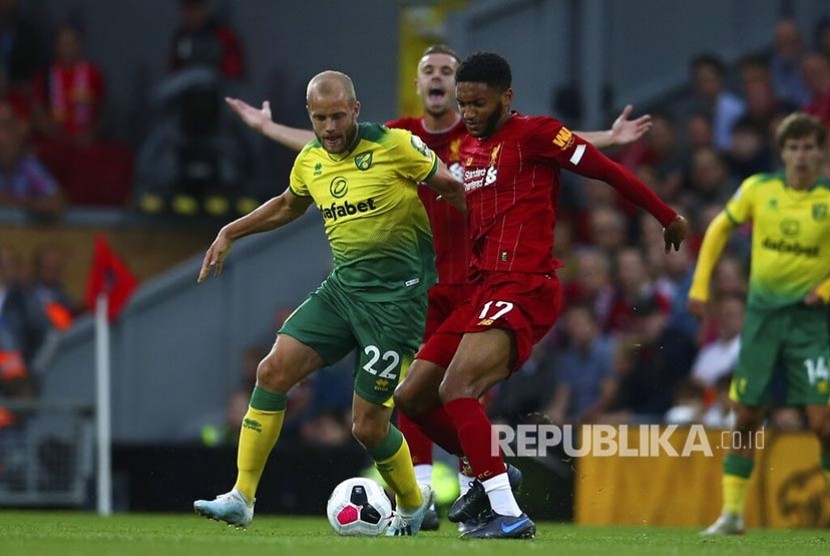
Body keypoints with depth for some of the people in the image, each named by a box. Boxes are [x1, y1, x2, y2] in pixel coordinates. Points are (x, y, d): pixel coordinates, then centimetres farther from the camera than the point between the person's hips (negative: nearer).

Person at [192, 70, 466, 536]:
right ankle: (242, 498, -3)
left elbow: (452, 188, -2)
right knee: (274, 371, -9)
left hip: (397, 293, -6)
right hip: (342, 286, 6)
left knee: (368, 426, -6)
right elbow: (288, 205, 28)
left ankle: (413, 503, 24)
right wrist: (230, 233, 25)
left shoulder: (395, 146, -13)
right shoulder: (310, 161, 7)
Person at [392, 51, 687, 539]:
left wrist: (669, 217, 3)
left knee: (455, 390, -24)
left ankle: (508, 513, -24)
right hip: (485, 290, 9)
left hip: (524, 289, -9)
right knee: (411, 397, 7)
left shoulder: (534, 134, -6)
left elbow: (607, 170, -2)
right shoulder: (468, 148, 19)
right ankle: (488, 475, 24)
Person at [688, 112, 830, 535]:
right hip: (762, 313, 3)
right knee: (746, 418, 4)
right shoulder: (758, 189, 0)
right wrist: (700, 285, 9)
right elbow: (720, 228, 14)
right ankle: (732, 512, 13)